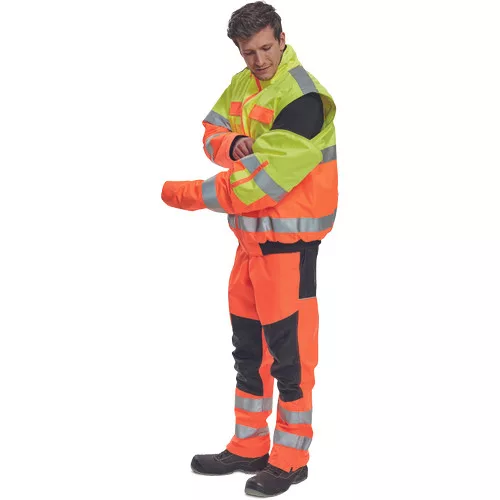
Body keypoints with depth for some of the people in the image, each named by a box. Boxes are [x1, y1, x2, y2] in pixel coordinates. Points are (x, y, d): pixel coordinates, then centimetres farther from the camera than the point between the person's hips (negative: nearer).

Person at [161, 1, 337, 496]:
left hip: (289, 241, -9)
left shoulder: (302, 97, -19)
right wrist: (232, 144, -16)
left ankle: (289, 460, 11)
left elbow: (260, 182, -24)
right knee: (248, 347, 16)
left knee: (288, 353, -2)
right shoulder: (243, 84, 9)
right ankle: (249, 449, 29)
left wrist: (188, 194, -18)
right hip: (250, 234, 9)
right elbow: (211, 132, 8)